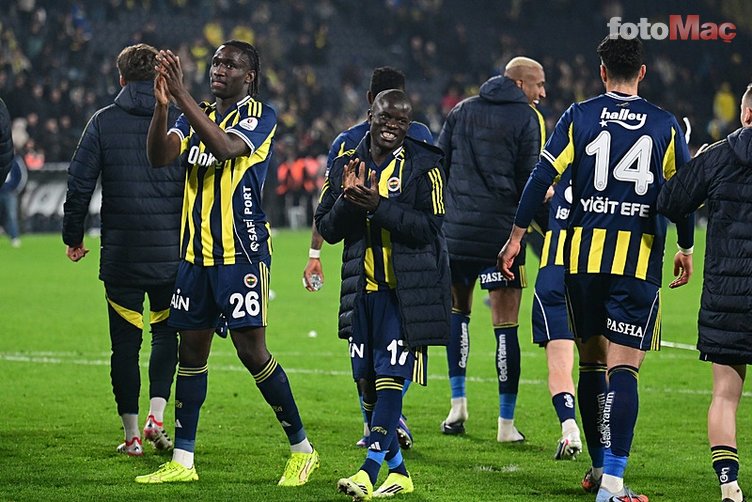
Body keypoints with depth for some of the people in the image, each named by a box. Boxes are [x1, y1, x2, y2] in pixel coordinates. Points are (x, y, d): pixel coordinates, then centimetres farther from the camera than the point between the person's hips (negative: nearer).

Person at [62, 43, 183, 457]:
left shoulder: (103, 122, -1)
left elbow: (79, 182, -2)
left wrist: (73, 236, 10)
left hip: (120, 254, 0)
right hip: (170, 252, 0)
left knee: (125, 341, 7)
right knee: (167, 331, 16)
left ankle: (131, 434, 8)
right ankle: (156, 416, 1)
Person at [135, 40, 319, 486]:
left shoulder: (260, 115, -5)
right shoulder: (197, 117, 13)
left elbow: (225, 147, -24)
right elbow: (159, 156, -3)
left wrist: (182, 96, -28)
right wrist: (163, 104, -20)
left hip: (242, 252, -6)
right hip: (196, 252, 6)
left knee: (251, 349, -7)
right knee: (191, 350, 7)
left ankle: (302, 449, 6)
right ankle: (182, 461, 12)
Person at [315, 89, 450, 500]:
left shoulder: (423, 165, -4)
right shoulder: (346, 164, 9)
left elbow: (429, 227, -14)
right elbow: (327, 229, 7)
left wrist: (378, 205, -23)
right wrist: (349, 200, -12)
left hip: (407, 291, -5)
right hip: (362, 291, 5)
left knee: (390, 378, -11)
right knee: (367, 382, 8)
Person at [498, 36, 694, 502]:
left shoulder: (580, 116, 3)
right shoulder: (665, 125, 4)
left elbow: (543, 176, -2)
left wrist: (517, 236, 5)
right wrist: (686, 249, 24)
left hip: (584, 253, 1)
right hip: (640, 257, -1)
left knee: (592, 358, 16)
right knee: (623, 367, -6)